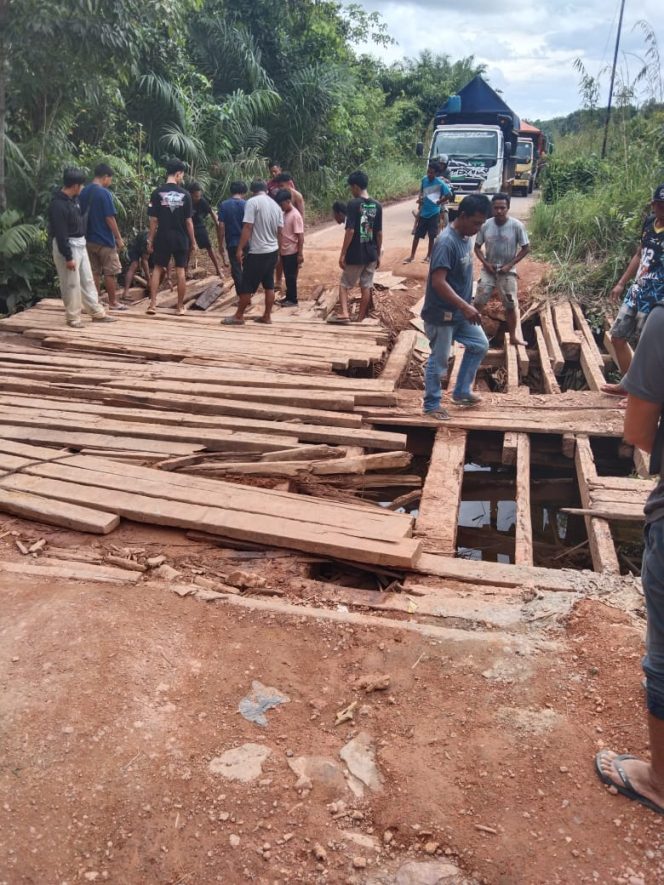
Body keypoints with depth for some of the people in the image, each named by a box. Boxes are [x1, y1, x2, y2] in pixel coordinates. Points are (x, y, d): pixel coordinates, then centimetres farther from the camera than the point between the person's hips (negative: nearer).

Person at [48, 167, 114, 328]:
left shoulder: (74, 198, 6)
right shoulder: (58, 205, -22)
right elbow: (60, 234, -23)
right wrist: (68, 257, -23)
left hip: (80, 244, 9)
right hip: (67, 246, -9)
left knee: (88, 280, 14)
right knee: (71, 284, -1)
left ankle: (97, 313, 21)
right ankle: (73, 318, 9)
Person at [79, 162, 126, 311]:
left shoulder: (83, 192, 8)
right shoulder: (104, 193, -15)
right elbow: (110, 218, -16)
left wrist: (86, 232, 21)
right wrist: (119, 238, -10)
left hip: (89, 239, 7)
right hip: (105, 240, -7)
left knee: (94, 272, 11)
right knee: (110, 272, 2)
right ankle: (113, 302, 8)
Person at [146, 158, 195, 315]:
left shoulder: (157, 193, -4)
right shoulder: (184, 194, -4)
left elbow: (153, 220, -4)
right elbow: (188, 221, -3)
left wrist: (150, 239, 4)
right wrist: (193, 241, 6)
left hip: (163, 237, 0)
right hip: (180, 238, 0)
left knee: (158, 269, 11)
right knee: (180, 271, 6)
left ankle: (152, 304, 4)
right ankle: (180, 306, 11)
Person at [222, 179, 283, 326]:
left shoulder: (252, 202, -11)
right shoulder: (276, 205, 10)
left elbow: (248, 228, -17)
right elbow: (279, 231, 13)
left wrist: (240, 248, -13)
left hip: (257, 252, -7)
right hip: (273, 251, 7)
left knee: (247, 286, 1)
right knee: (269, 285, 12)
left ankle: (239, 316, 7)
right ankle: (267, 316, 16)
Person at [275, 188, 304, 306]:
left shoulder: (295, 215, -16)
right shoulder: (284, 214, 10)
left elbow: (300, 236, -18)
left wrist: (300, 254, -20)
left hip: (292, 252, -8)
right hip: (284, 251, 8)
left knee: (291, 276, -2)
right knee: (287, 276, 15)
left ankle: (293, 300, 6)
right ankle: (288, 297, 24)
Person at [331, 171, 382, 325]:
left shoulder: (353, 204, -14)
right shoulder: (377, 205, 3)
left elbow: (350, 231, -18)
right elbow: (379, 233, 6)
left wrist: (343, 254, -13)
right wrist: (378, 255, 14)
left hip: (355, 254, -5)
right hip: (371, 254, 5)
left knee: (344, 284, 9)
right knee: (366, 287, 10)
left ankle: (344, 314, -7)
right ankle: (360, 319, 16)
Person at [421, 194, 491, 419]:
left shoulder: (465, 237, 5)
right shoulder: (447, 242, -24)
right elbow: (438, 282, -30)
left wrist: (467, 306, 20)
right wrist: (465, 307, -32)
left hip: (460, 311, 9)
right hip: (442, 314, -9)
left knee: (480, 345, 16)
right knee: (439, 361, 3)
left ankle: (461, 392, 28)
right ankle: (431, 405, 20)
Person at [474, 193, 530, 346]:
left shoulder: (517, 226, -13)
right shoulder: (485, 225, -7)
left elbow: (525, 248, -6)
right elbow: (477, 247, 3)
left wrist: (510, 265, -13)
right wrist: (485, 263, -11)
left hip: (507, 272, -1)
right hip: (488, 270, 1)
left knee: (511, 305, 8)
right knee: (478, 302, -2)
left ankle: (513, 336, 25)